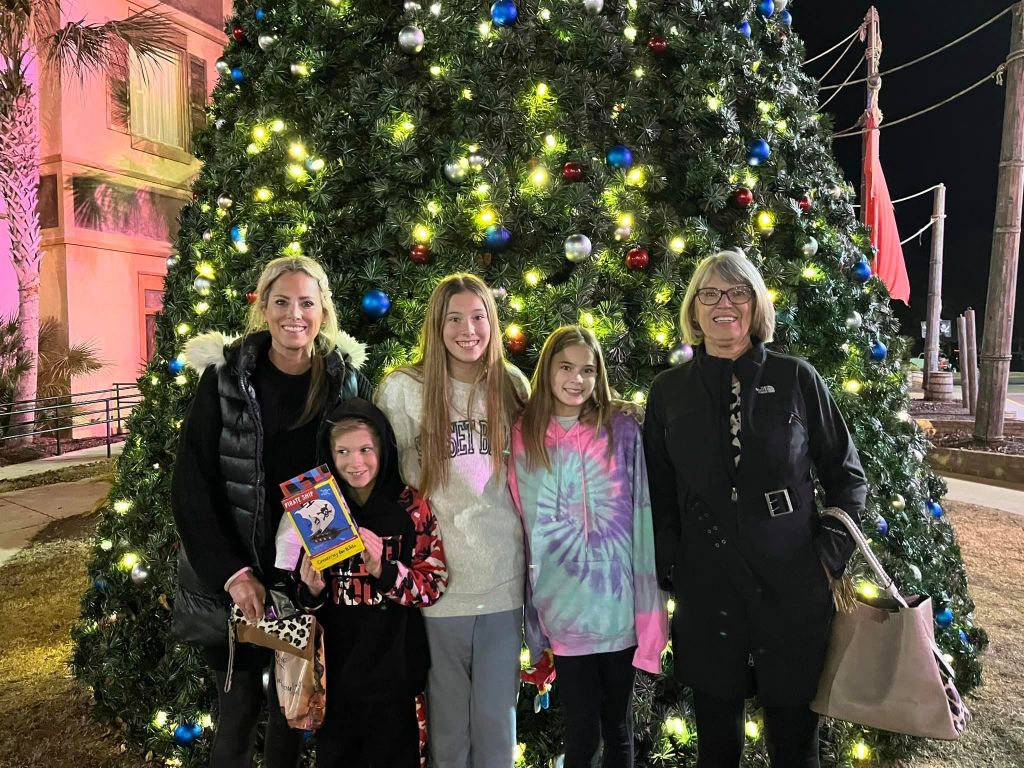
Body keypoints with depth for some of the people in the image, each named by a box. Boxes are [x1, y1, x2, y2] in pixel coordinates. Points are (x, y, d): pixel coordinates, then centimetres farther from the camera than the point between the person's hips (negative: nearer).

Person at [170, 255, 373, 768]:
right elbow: (191, 485, -7)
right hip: (233, 581, -1)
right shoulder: (225, 377, -7)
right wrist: (232, 573, -14)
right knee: (239, 709, 7)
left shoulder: (348, 379, -3)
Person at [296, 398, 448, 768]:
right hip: (335, 665, 3)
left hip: (391, 665, -2)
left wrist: (385, 570, -25)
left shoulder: (410, 505, -9)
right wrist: (311, 590, -13)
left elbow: (435, 584, -10)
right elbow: (304, 596, 9)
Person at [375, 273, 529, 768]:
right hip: (439, 578, -2)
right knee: (448, 719, 14)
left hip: (504, 580, 2)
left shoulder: (513, 386, 4)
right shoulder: (403, 389, -5)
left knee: (497, 719, 14)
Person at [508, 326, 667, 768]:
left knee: (618, 726, 17)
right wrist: (537, 609, 7)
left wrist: (649, 607, -4)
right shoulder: (524, 437, 0)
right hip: (565, 611, 0)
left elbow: (641, 518, -3)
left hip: (619, 605, 0)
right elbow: (526, 526, 5)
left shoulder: (622, 430, -2)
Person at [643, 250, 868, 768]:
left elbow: (846, 474, 6)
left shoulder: (797, 378, -1)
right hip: (705, 592, 1)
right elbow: (658, 493, 8)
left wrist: (833, 550, -4)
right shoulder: (669, 391, 3)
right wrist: (665, 569, 1)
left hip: (793, 588, -1)